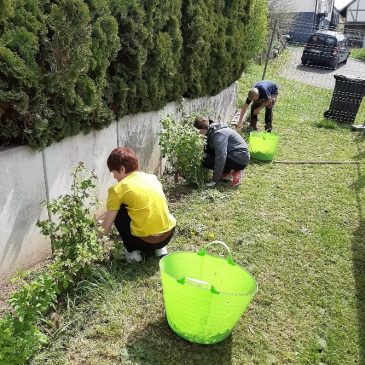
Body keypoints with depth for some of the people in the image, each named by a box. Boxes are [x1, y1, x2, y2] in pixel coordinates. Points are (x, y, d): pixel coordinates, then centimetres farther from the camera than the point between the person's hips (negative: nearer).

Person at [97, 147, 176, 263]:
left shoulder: (118, 189, -6)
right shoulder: (152, 177, 10)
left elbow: (105, 230, -1)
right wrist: (108, 214, 32)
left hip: (145, 242, -6)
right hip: (168, 235, 6)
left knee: (118, 212, 12)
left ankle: (132, 252, 12)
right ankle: (160, 248, 22)